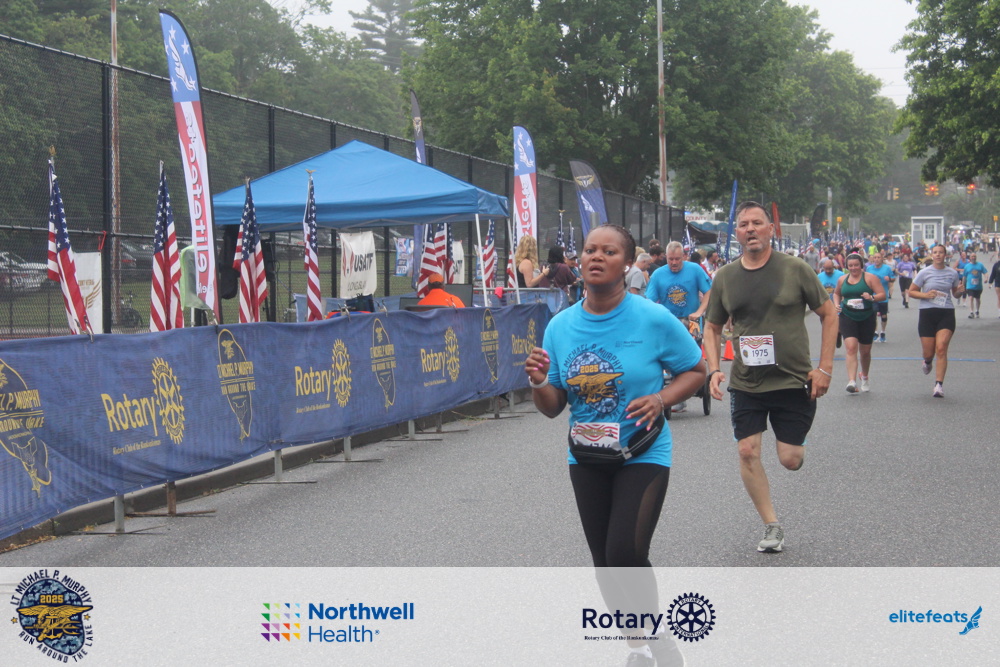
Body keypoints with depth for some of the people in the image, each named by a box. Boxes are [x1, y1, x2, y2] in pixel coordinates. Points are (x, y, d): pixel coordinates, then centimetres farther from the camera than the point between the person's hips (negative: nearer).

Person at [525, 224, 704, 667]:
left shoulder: (654, 320, -12)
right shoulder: (560, 326, -2)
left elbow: (696, 371, -1)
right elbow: (553, 408, 3)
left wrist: (661, 399, -19)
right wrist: (538, 384, -19)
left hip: (643, 453, -4)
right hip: (587, 458, 5)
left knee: (626, 555, -17)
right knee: (604, 562, 12)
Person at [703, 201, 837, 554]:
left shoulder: (794, 269, -6)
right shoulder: (724, 277, 2)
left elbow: (829, 314, 0)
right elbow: (712, 328, 12)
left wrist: (824, 368, -6)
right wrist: (714, 369, -3)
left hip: (793, 381, -2)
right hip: (745, 383, 2)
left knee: (790, 460, -1)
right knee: (747, 452, -7)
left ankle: (796, 442, 37)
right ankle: (771, 525, 9)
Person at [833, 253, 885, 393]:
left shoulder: (870, 278, -3)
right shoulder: (842, 279, 8)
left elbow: (882, 294, -7)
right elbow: (837, 293, 26)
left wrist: (872, 297, -27)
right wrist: (837, 304, 6)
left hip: (867, 318, -1)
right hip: (848, 318, 1)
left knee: (865, 351, 12)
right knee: (851, 348, -18)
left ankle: (864, 377, 38)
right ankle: (852, 381, -26)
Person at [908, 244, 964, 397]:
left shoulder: (952, 273, 7)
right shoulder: (925, 273, 1)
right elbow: (911, 292, 5)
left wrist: (959, 291, -4)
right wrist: (926, 295, -13)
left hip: (947, 314, 0)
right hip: (927, 314, 0)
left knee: (941, 348, -15)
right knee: (928, 353, 3)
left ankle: (939, 385, -13)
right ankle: (928, 361, 43)